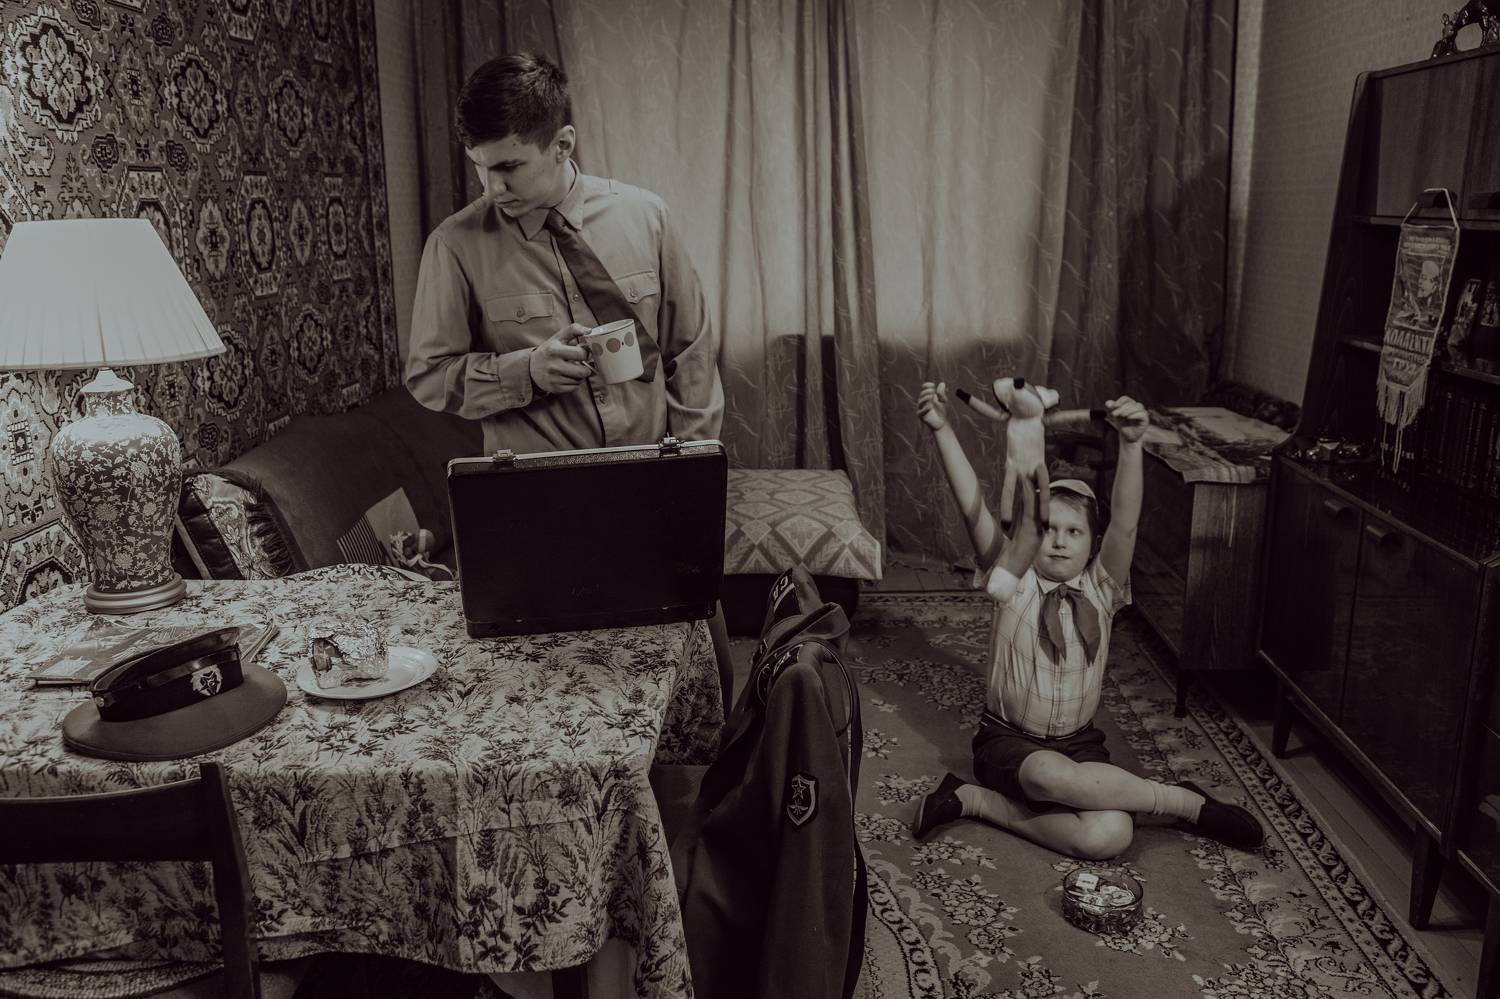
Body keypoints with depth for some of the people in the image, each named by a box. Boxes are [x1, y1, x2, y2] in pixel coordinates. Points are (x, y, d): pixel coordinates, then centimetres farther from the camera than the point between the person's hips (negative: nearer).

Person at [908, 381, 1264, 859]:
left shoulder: (1100, 588, -1)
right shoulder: (1014, 581, -5)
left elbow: (1125, 522, -19)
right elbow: (973, 510, -19)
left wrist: (1132, 442, -36)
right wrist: (941, 429, -31)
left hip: (1078, 743, 1)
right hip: (1008, 742, -1)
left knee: (1110, 835, -29)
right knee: (1051, 775, -38)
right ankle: (1188, 802, -15)